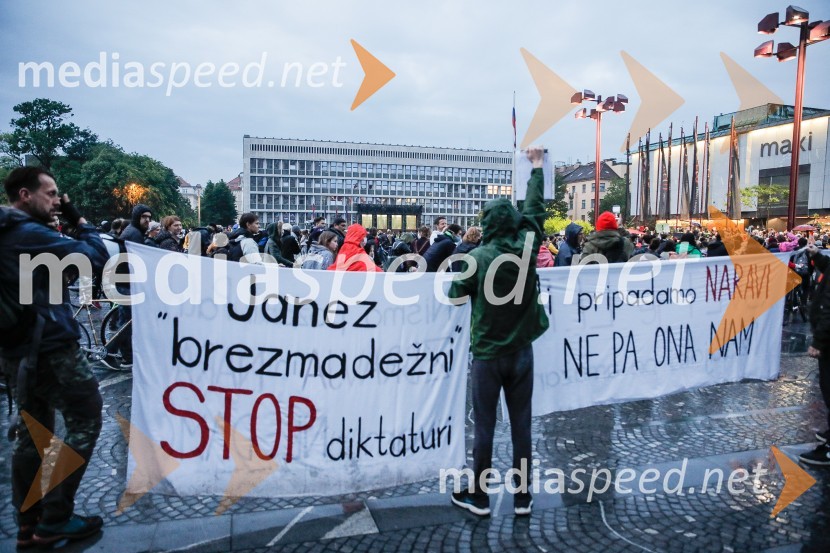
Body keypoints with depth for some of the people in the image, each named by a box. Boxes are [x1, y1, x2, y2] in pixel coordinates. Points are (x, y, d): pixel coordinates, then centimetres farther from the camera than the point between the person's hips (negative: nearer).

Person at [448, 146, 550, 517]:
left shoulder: (478, 256, -13)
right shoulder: (526, 248, -4)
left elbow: (456, 294, -4)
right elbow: (535, 210, 10)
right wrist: (537, 168, 22)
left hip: (487, 354, -3)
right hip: (521, 352, 3)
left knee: (484, 427, 6)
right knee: (521, 425, 10)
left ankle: (478, 497, 18)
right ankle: (522, 496, 19)